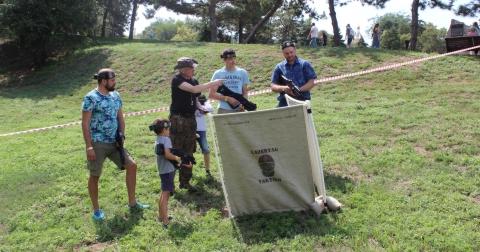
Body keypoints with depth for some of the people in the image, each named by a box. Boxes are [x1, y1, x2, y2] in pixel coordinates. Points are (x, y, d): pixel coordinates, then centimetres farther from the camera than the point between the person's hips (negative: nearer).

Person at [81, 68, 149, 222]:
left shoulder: (115, 96, 8)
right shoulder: (91, 98, -12)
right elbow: (85, 124, -13)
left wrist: (121, 136, 5)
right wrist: (89, 146, -17)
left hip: (114, 142, 7)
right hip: (97, 143, -6)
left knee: (132, 165, 4)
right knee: (95, 176, 5)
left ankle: (132, 203, 15)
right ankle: (96, 210, 21)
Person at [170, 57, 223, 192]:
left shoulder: (193, 80, 9)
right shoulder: (177, 80, -11)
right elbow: (194, 89, -26)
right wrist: (212, 83, -20)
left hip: (191, 119, 7)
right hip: (178, 119, -7)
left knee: (188, 152, 10)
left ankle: (185, 181, 20)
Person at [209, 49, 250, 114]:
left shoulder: (243, 73, 6)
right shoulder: (218, 74, -1)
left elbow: (245, 93, 10)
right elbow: (211, 94, -3)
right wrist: (227, 98, -13)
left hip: (239, 110, 2)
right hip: (224, 110, -2)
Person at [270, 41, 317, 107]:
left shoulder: (305, 64, 8)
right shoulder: (279, 67, 12)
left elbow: (311, 82, 2)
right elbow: (273, 86, 8)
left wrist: (299, 89, -15)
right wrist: (283, 88, -14)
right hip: (284, 103, 1)